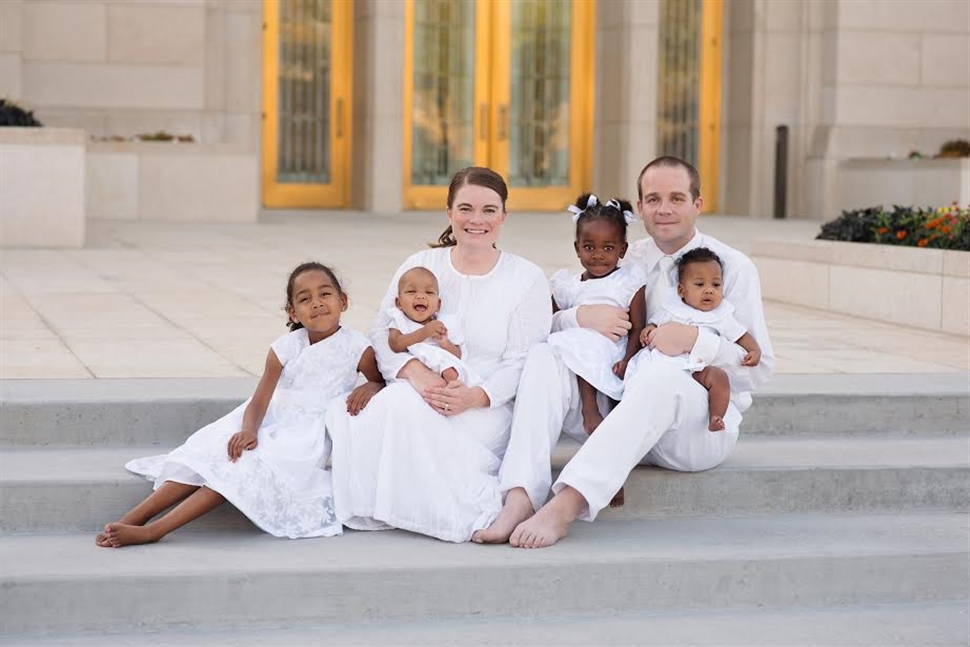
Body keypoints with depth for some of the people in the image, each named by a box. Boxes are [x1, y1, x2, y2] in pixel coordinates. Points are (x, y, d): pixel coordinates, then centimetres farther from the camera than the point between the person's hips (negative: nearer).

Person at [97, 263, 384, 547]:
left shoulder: (356, 347, -8)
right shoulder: (286, 347, -6)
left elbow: (382, 382, 7)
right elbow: (259, 402, -9)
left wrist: (369, 388, -18)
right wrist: (249, 430, -32)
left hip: (307, 435, -3)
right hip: (270, 420, 3)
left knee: (249, 465, -28)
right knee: (209, 451, -21)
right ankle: (132, 518, -22)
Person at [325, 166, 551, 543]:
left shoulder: (527, 279, 6)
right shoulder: (420, 266, 13)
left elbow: (522, 363, -1)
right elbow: (383, 333, 4)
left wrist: (476, 396, -21)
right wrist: (415, 372, -18)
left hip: (488, 408, -3)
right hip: (417, 394, 3)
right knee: (396, 401, -32)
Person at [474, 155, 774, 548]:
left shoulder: (732, 267, 2)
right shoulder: (625, 263, 13)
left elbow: (759, 367, -5)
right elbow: (551, 326, 12)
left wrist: (695, 340, -21)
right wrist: (582, 317, -12)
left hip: (705, 419, -4)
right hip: (627, 414, 5)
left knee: (661, 373, -38)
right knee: (544, 356, -16)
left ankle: (565, 506, -47)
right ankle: (520, 499, -36)